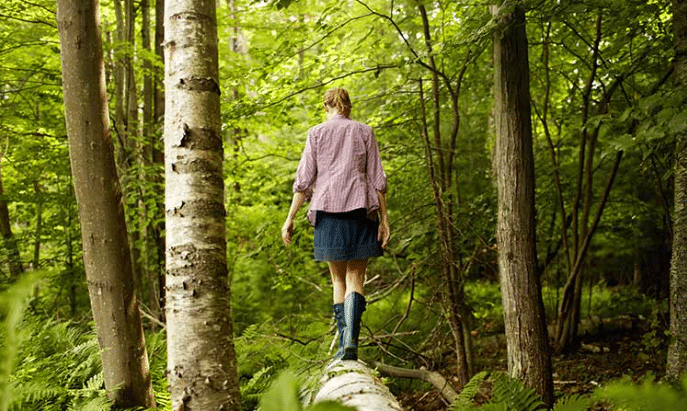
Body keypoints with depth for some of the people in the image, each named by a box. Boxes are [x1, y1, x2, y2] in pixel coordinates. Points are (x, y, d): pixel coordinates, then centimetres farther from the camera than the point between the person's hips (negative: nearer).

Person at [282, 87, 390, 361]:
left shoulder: (317, 133, 7)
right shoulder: (364, 132, 9)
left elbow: (304, 179, 2)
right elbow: (377, 179, 3)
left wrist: (290, 218, 5)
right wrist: (384, 219, 5)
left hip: (328, 208, 0)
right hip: (360, 207, 0)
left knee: (338, 279, 10)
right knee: (356, 277, 2)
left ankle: (344, 345, 5)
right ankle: (351, 338, -17)